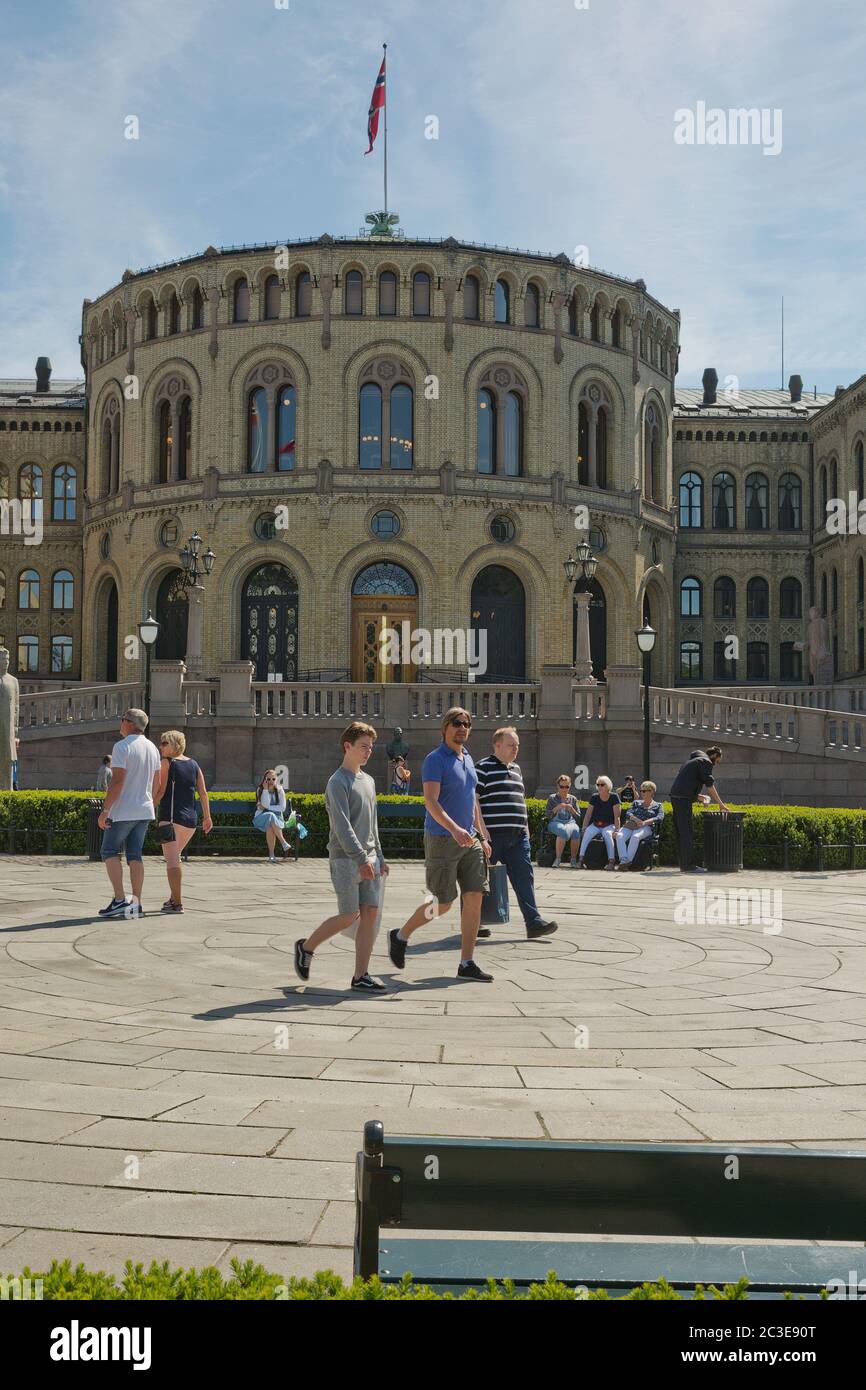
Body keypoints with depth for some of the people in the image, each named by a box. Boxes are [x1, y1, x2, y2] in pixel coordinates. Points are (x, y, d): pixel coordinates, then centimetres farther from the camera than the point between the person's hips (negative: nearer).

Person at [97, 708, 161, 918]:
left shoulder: (122, 747, -14)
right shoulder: (152, 748, 11)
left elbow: (117, 781, -20)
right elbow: (156, 783, 16)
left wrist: (105, 810, -16)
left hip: (123, 812, -7)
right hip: (144, 810, 7)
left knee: (110, 852, 3)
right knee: (135, 855, 7)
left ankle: (120, 899, -7)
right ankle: (136, 904, 3)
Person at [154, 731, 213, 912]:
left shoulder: (166, 762, -3)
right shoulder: (194, 764, 14)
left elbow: (160, 791, -10)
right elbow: (203, 792, 10)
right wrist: (207, 817, 11)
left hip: (171, 817, -7)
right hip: (191, 819, 7)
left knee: (172, 860, -7)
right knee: (174, 857, 22)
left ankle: (177, 903, -13)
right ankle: (173, 898, 26)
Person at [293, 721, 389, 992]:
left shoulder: (369, 781, 17)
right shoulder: (338, 782, -9)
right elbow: (342, 825, -18)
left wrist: (379, 856, 19)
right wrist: (361, 858, -24)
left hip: (369, 858, 7)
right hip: (346, 858, -7)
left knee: (371, 913, -1)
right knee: (350, 916, -5)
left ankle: (361, 975, 3)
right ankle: (306, 947, 17)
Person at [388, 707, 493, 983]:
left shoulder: (468, 760, 15)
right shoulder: (435, 760, -10)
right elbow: (431, 802, -21)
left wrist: (483, 836, 19)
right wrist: (454, 830, -34)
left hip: (469, 840, 7)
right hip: (442, 839, -7)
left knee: (474, 897, 0)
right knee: (443, 903, -2)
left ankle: (467, 964, 5)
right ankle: (400, 937, 21)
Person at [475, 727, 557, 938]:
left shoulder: (516, 769, 19)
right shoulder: (483, 767, -5)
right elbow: (473, 800, -11)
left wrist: (525, 825, 20)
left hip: (518, 835, 7)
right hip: (492, 834, -7)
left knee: (524, 877, -2)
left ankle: (534, 922, -6)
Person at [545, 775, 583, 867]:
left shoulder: (573, 799, 19)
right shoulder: (552, 798, 14)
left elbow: (578, 817, 15)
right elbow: (547, 815, 5)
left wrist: (572, 809, -3)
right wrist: (557, 808, -8)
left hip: (571, 822, 2)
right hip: (555, 822, -2)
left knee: (576, 830, -35)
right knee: (563, 830, -39)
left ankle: (574, 859, -27)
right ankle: (558, 859, -35)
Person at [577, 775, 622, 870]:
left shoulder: (614, 797, -5)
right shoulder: (594, 798, 3)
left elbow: (617, 816, -8)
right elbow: (588, 815, 3)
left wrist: (616, 830, -18)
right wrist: (584, 828, -9)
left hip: (609, 825, -2)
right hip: (595, 825, 2)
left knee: (608, 834, -35)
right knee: (587, 833, -28)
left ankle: (611, 861, -37)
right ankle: (581, 860, -31)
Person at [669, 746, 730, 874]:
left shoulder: (694, 760, 29)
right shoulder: (706, 762, 0)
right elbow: (710, 785, -7)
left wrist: (699, 796, 24)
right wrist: (721, 804, -5)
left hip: (675, 796, 9)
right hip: (683, 798, -9)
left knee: (681, 832, 10)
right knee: (687, 833, -8)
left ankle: (684, 865, 12)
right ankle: (689, 865, -9)